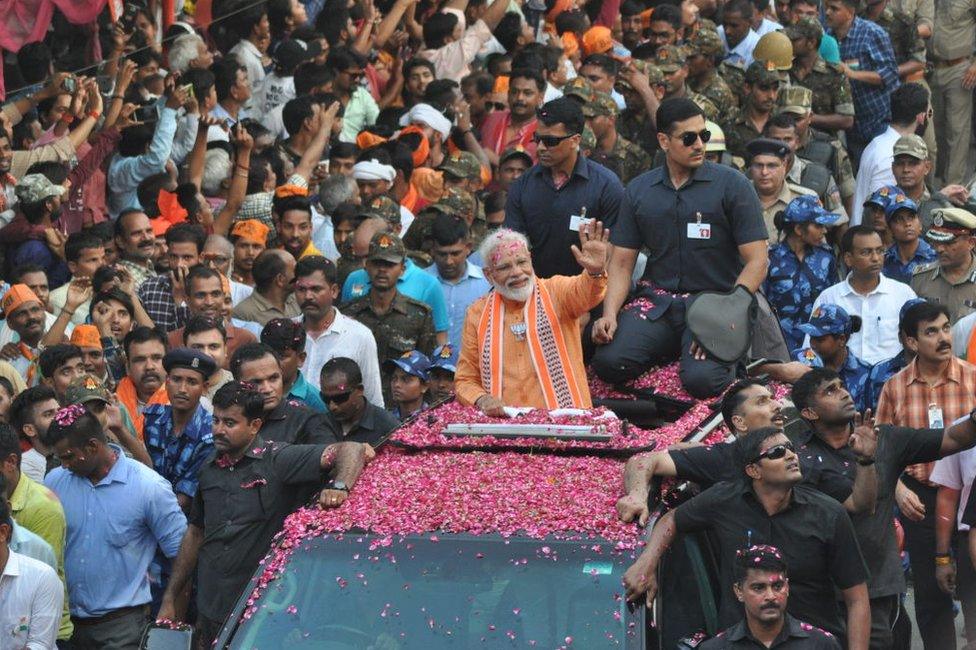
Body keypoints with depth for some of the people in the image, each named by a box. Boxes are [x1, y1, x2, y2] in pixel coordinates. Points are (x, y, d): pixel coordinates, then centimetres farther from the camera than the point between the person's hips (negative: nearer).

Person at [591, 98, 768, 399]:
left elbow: (757, 260, -5)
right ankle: (667, 353, 7)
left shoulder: (732, 185, -2)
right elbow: (622, 264, 11)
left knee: (701, 380, -30)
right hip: (658, 302, 3)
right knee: (608, 363, -23)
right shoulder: (638, 191, 10)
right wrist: (610, 314, -8)